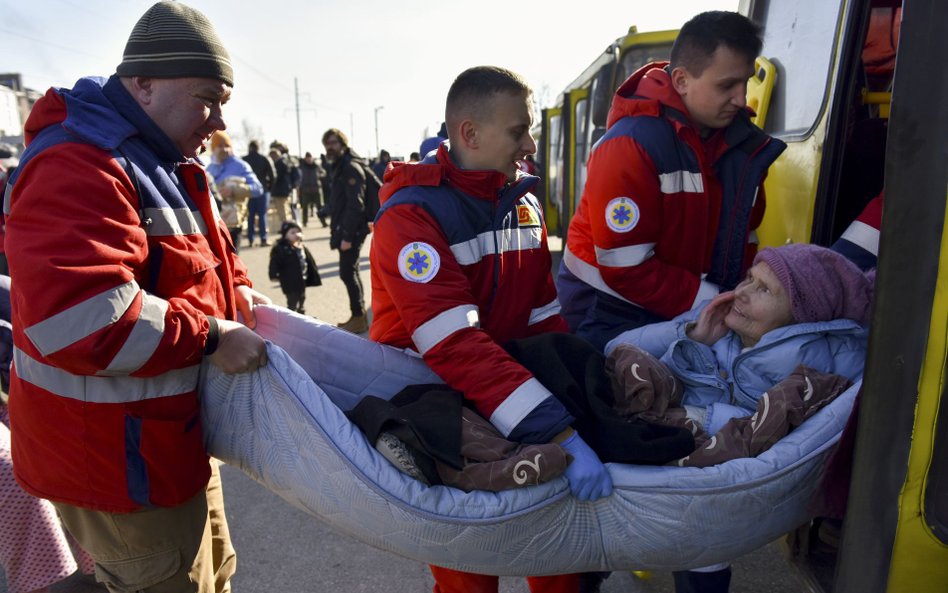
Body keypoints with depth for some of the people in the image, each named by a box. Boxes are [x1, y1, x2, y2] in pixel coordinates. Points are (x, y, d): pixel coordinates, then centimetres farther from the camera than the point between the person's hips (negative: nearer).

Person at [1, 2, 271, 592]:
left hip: (173, 435, 10)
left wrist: (238, 290, 2)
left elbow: (198, 254, 22)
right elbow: (76, 321, -35)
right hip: (120, 458, -10)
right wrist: (209, 335, -27)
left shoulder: (171, 162, 10)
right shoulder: (76, 169, -24)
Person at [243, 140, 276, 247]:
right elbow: (273, 175, -6)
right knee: (262, 215, 1)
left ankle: (250, 240, 5)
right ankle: (263, 239, -3)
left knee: (250, 216, 6)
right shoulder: (264, 159, -2)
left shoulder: (244, 160, 2)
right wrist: (269, 186, 6)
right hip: (262, 190, -1)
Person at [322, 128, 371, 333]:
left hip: (352, 230, -10)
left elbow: (356, 205, -21)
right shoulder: (337, 167, 17)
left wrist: (347, 236, -24)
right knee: (350, 272, 14)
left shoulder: (351, 167, -14)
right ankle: (358, 315, 23)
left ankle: (359, 318, 0)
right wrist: (336, 230, 14)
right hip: (344, 229, 10)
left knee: (347, 273, -8)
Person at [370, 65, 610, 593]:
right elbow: (455, 347, -30)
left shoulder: (524, 204, 3)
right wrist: (558, 434, -35)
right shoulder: (411, 216, -20)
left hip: (513, 369, 6)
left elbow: (544, 313, 7)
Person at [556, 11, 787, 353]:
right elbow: (625, 270, -23)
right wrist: (716, 301, -18)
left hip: (691, 315, 6)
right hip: (612, 316, -6)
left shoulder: (744, 144, -1)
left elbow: (743, 240, 10)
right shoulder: (631, 145, -22)